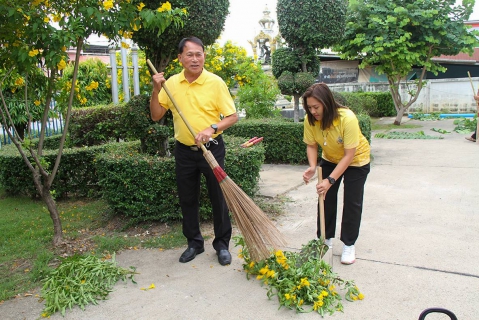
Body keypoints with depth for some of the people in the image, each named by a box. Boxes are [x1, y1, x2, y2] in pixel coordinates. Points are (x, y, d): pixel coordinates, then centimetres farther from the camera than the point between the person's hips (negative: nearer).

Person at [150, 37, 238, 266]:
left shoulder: (215, 82, -9)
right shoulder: (171, 83, 1)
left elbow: (232, 116, -7)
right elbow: (156, 116, 3)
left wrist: (212, 128, -23)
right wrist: (156, 90, -11)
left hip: (212, 149, -3)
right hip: (184, 151, 3)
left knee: (218, 198, 5)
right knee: (187, 200, 12)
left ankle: (222, 244, 21)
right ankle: (194, 243, 29)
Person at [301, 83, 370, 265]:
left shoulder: (347, 118, -37)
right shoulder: (310, 120, -24)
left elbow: (349, 155, -33)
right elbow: (311, 146, -12)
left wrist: (330, 180, -38)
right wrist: (312, 167, -31)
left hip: (356, 160, -4)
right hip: (330, 159, 4)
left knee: (352, 202, -3)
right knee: (325, 197, 5)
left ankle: (349, 245, 12)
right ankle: (325, 239, 21)